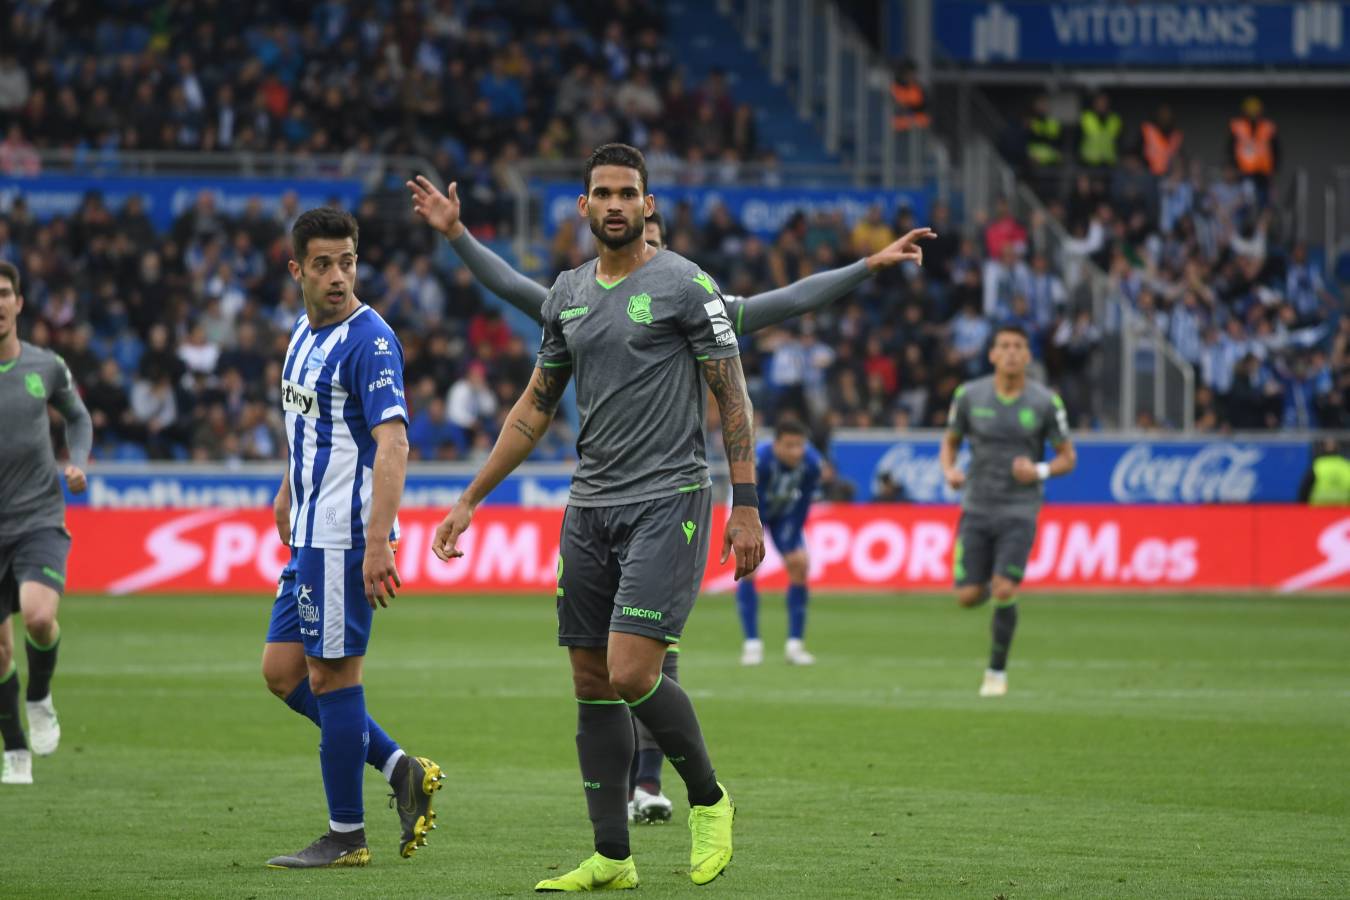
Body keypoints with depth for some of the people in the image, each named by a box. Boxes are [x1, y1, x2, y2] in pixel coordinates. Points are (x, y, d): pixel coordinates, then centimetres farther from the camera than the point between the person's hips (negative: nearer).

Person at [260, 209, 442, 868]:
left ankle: (346, 837, 5)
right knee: (281, 671, 9)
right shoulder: (303, 333, 13)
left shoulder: (369, 340, -15)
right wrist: (289, 492, 30)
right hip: (311, 534, 9)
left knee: (331, 676, -4)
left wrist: (378, 542, -30)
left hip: (346, 536, -9)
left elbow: (392, 443, -23)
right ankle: (401, 770, 16)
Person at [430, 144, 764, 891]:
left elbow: (733, 400, -4)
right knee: (592, 684, 5)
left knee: (631, 673, -17)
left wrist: (745, 506, -11)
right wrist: (469, 501, 18)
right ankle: (611, 858, 11)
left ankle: (708, 800, 7)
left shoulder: (685, 286, -5)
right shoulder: (567, 295, 13)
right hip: (590, 506, 6)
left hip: (668, 500, -6)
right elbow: (535, 407, 20)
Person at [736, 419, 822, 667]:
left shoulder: (811, 463, -28)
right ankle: (752, 643, -12)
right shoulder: (758, 460, -39)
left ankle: (795, 645, -1)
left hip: (784, 512, 3)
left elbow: (802, 506, -19)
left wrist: (792, 544, -18)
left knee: (799, 565, -9)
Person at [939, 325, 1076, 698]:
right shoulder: (969, 395, -1)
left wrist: (1040, 471, -17)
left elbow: (1068, 457, 4)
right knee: (968, 597, -5)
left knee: (1004, 591, -16)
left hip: (1019, 512, -2)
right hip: (976, 509, 2)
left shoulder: (1045, 402, -5)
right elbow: (949, 444, 12)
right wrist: (949, 471, -11)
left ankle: (997, 672, 2)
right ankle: (988, 583, 34)